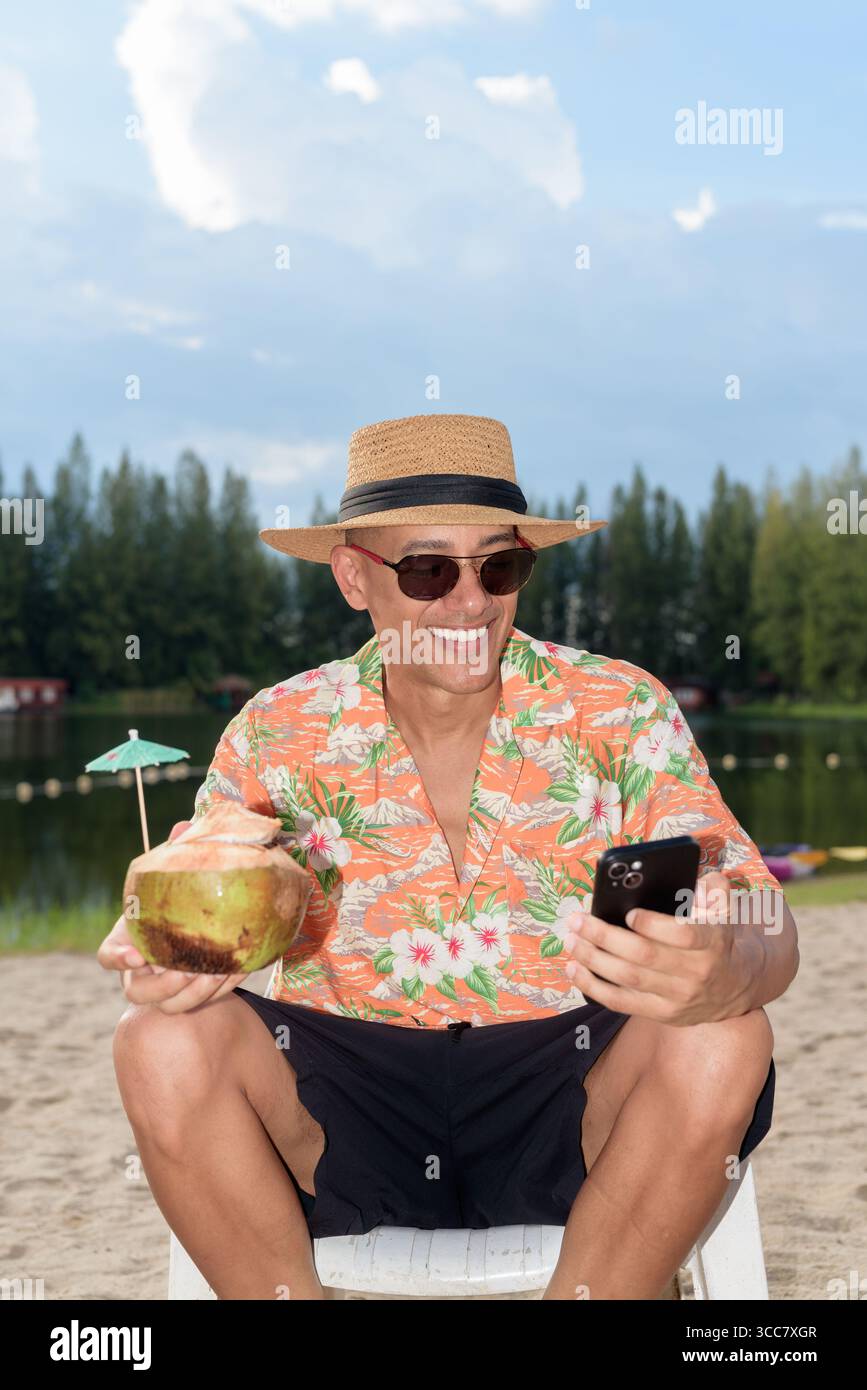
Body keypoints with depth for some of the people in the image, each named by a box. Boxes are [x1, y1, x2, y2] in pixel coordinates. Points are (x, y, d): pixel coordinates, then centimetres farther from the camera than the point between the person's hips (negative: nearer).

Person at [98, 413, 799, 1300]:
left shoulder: (621, 714, -3)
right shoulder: (279, 736, 0)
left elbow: (768, 933, -10)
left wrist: (727, 974, -35)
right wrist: (166, 959, -30)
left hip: (567, 1110, 0)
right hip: (341, 1109, 1)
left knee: (724, 1045, -28)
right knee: (164, 1045, -24)